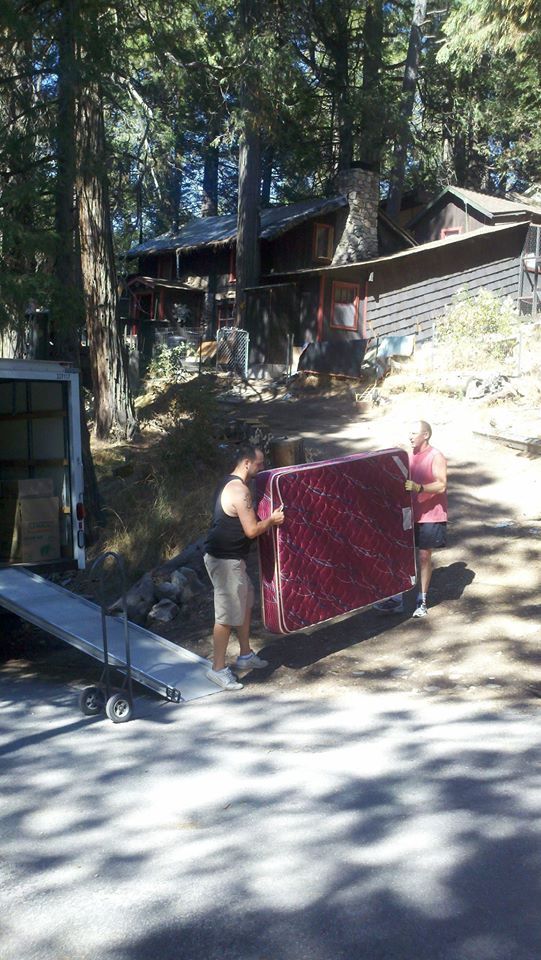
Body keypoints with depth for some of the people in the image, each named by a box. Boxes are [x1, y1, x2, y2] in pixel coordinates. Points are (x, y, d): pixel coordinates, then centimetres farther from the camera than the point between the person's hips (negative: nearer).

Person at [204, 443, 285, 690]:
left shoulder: (229, 483, 11)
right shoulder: (240, 489, -22)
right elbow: (252, 530, -22)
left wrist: (268, 518, 15)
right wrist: (272, 520, -6)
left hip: (231, 557, 11)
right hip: (225, 560, -11)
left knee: (245, 602, 20)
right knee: (227, 615, -3)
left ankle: (245, 655, 33)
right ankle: (218, 669, 7)